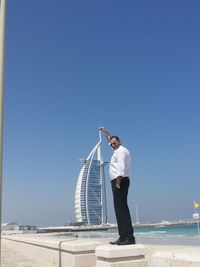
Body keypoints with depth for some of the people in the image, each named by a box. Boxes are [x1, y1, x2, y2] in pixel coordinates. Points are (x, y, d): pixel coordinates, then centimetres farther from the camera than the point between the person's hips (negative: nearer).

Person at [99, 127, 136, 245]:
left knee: (121, 208, -15)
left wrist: (118, 182, -22)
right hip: (120, 181, 10)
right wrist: (105, 132, 50)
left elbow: (121, 168, -18)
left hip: (120, 180, -10)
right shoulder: (120, 150, 24)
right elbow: (110, 140, 43)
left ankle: (129, 237, -19)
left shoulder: (121, 151, -5)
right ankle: (124, 237, 5)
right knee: (120, 208, 6)